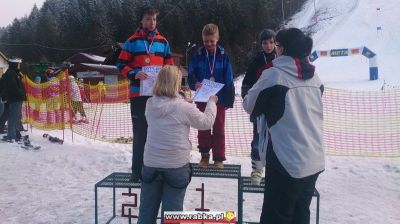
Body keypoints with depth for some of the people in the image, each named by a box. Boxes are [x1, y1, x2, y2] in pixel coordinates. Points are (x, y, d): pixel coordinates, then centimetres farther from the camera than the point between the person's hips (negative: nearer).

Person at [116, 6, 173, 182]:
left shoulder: (163, 41, 11)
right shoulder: (132, 41, 3)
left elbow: (169, 66, 17)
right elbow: (122, 64, 2)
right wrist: (134, 74, -16)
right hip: (139, 94, -2)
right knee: (140, 133, 1)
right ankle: (137, 170, 9)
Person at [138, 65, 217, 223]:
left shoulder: (150, 104, -4)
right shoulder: (185, 107, -17)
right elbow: (207, 122, -2)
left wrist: (182, 98, 20)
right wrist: (212, 102, 13)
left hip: (151, 163, 4)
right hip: (177, 165, -4)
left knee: (147, 210, 17)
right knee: (172, 211, 10)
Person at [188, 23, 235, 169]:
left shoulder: (223, 56, -5)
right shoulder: (198, 55, -1)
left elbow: (229, 80, -4)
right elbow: (191, 75, -3)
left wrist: (229, 100, -7)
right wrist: (195, 83, -26)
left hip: (219, 98, -1)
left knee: (219, 128, 8)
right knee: (203, 128, 10)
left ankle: (219, 158, 18)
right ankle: (204, 156, 23)